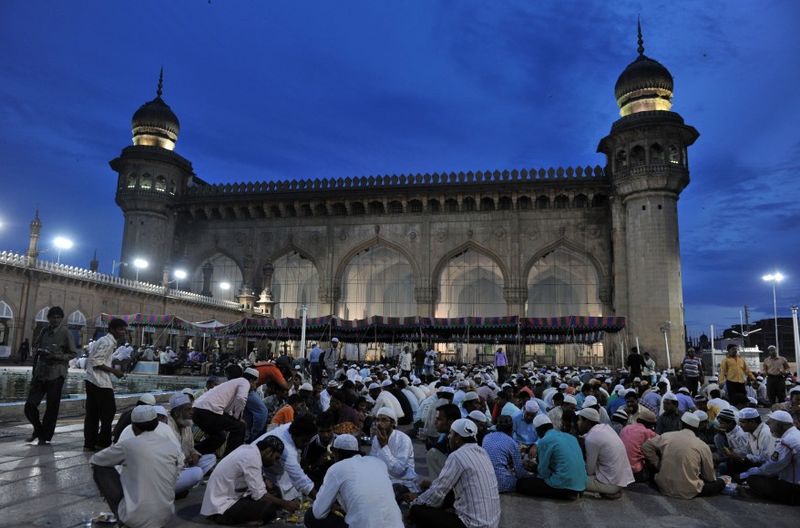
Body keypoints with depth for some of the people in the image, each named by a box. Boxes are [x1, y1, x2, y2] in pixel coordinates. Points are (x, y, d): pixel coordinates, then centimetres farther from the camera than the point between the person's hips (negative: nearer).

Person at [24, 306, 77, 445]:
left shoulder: (65, 332, -6)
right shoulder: (45, 330, 7)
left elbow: (73, 353, -4)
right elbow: (35, 345, 21)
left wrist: (56, 356, -18)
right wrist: (38, 351, -1)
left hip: (56, 374, -5)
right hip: (40, 373, 5)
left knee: (52, 407, 2)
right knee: (29, 405, 4)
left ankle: (45, 437, 18)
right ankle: (38, 429, 29)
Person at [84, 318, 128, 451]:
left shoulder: (105, 340, 17)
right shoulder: (108, 342, -13)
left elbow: (92, 360, 20)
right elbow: (96, 362, -20)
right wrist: (114, 371, -15)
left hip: (92, 380, 10)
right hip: (100, 382, -10)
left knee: (93, 414, 11)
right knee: (109, 412, -2)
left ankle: (90, 444, 15)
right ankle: (103, 442, 5)